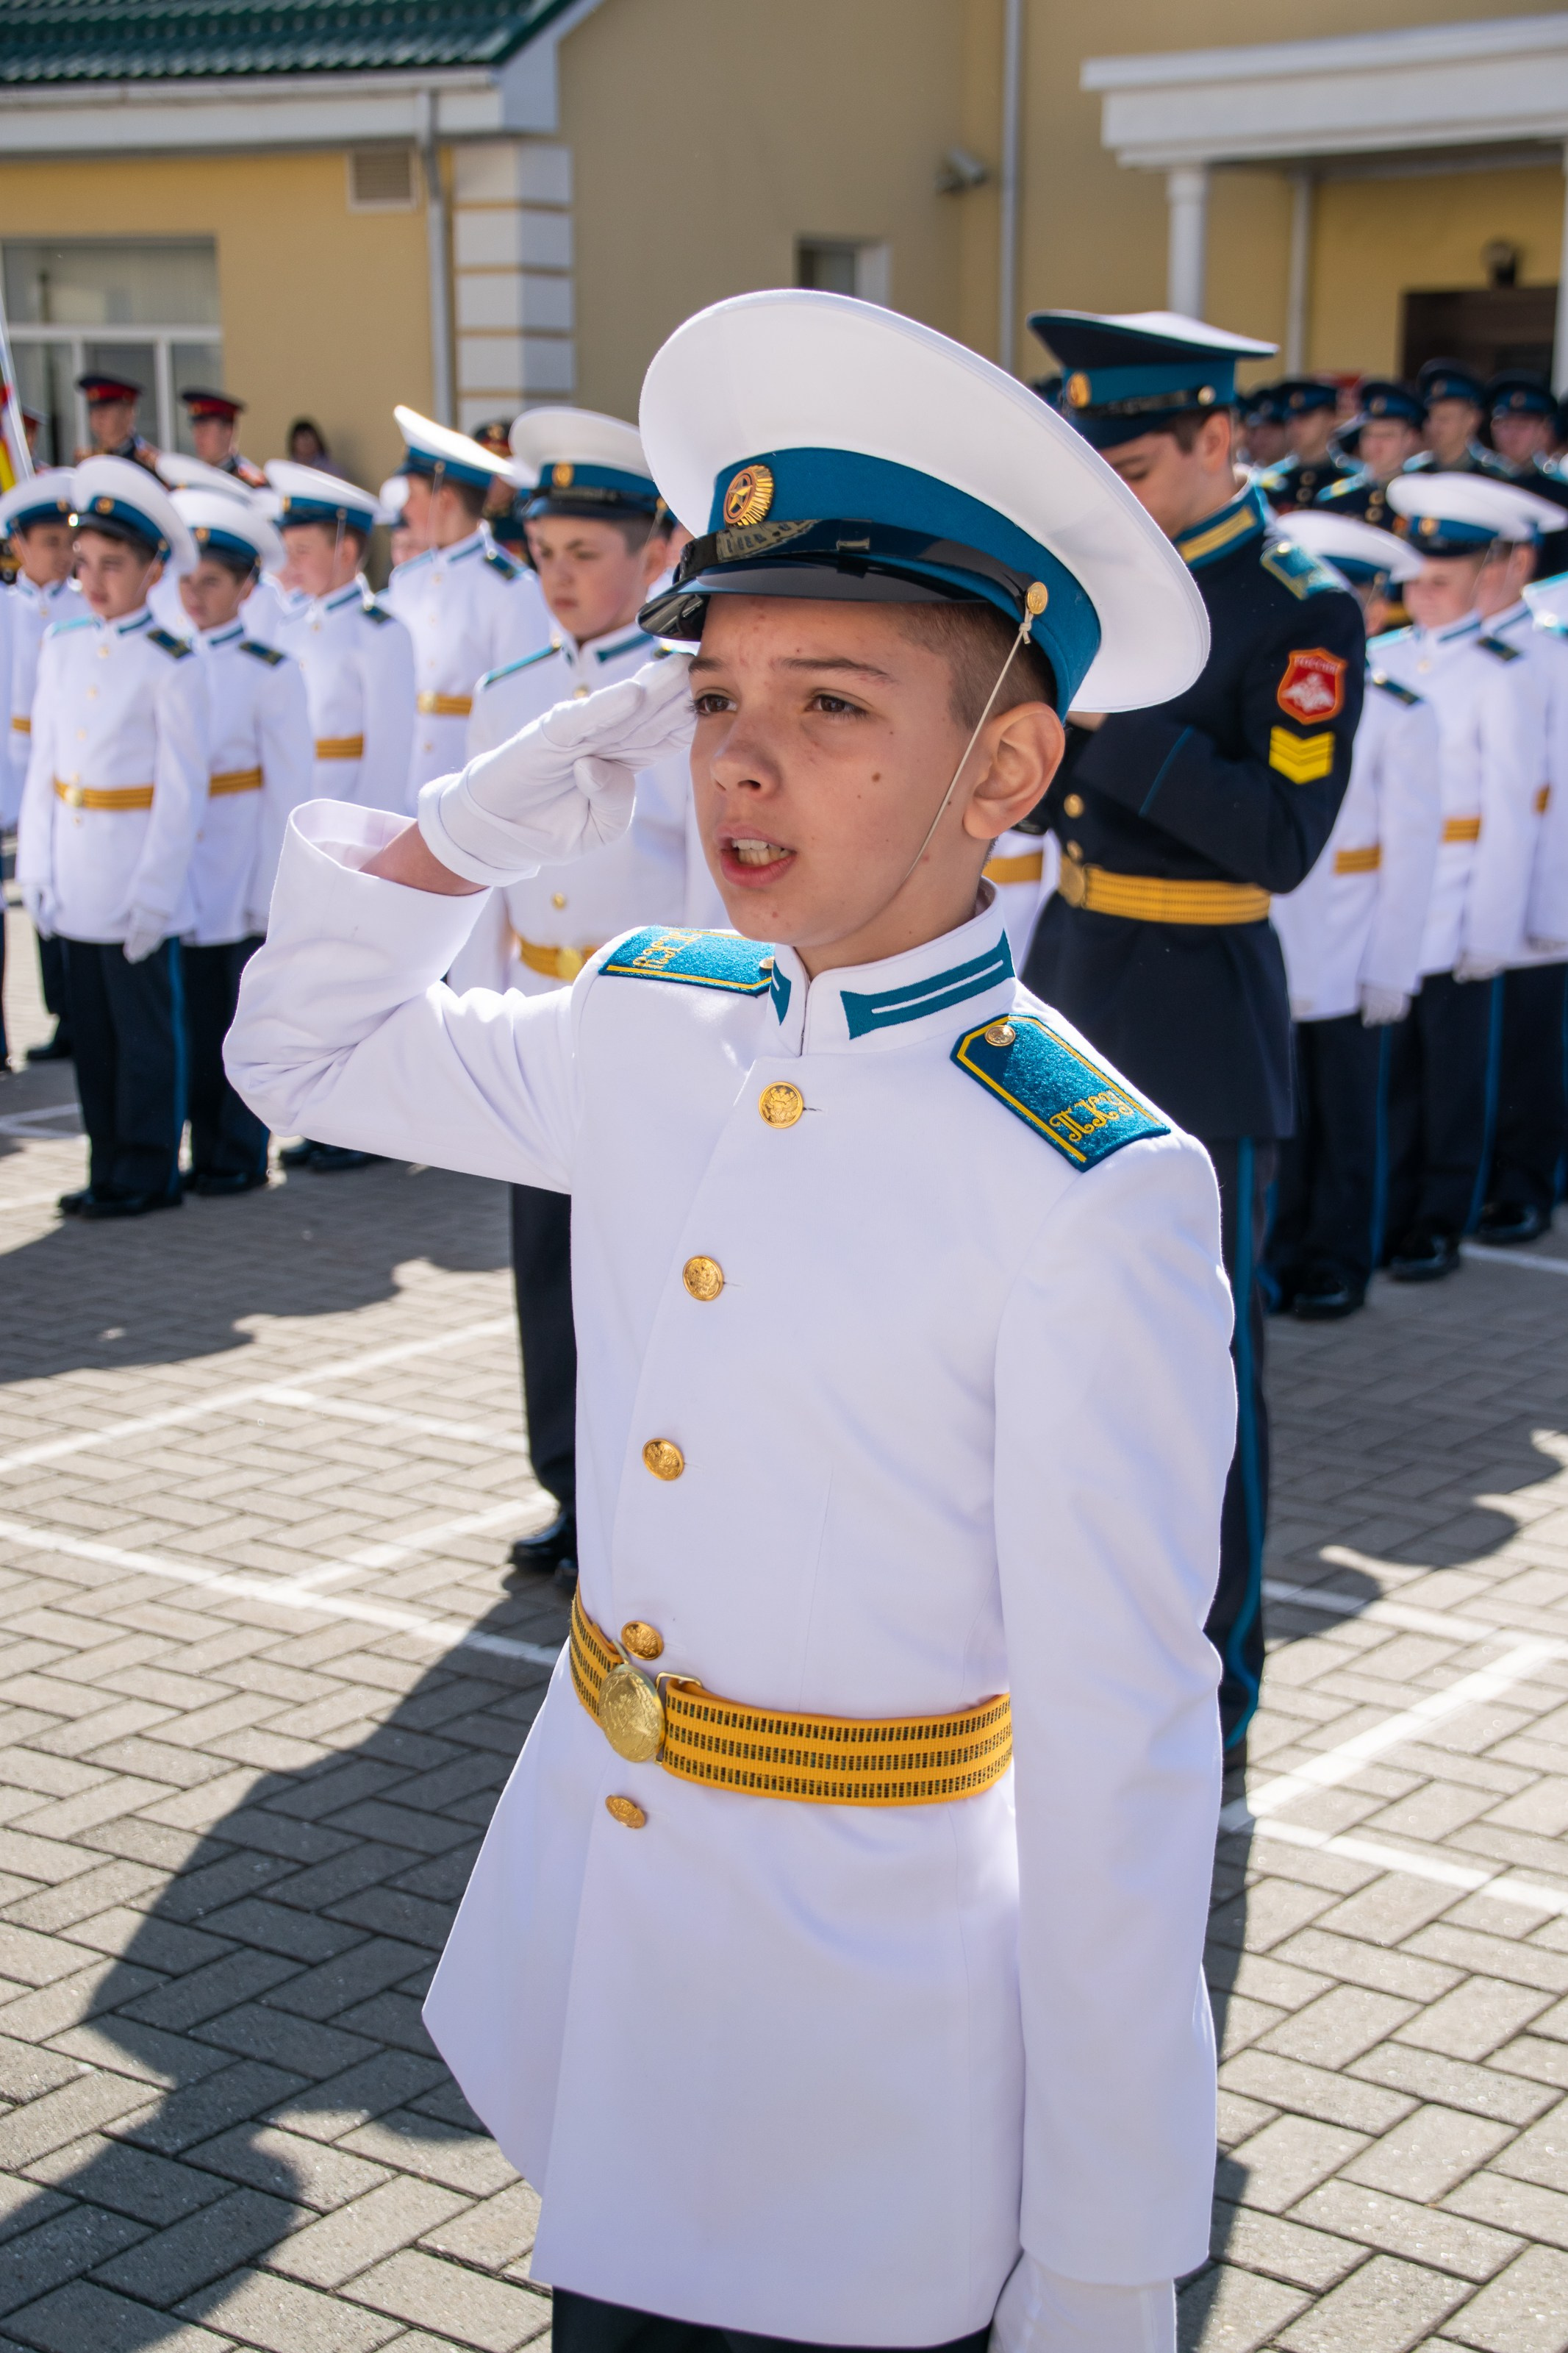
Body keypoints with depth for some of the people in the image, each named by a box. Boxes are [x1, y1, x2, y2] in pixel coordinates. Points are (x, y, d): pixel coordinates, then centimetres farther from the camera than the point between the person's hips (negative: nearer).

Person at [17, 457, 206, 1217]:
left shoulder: (170, 663, -9)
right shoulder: (62, 646, 7)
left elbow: (183, 788, -10)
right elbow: (42, 760, 10)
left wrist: (154, 891, -13)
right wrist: (35, 864, 5)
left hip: (137, 875, -6)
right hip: (72, 875, 6)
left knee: (144, 1031, 3)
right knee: (90, 1027, 11)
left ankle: (145, 1174, 12)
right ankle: (109, 1169, 20)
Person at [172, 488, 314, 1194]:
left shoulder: (272, 672, -6)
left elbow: (289, 786, -7)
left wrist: (272, 888, -10)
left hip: (245, 865, -4)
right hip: (187, 865, 4)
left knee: (246, 1015, 3)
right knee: (197, 1013, 8)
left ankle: (241, 1155, 12)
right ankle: (205, 1151, 17)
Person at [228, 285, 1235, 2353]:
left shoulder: (1092, 1195, -22)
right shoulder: (650, 1032, -3)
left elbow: (1117, 1765, -19)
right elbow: (304, 1051, 15)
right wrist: (504, 810, -3)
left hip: (865, 2051, -6)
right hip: (595, 1951, 6)